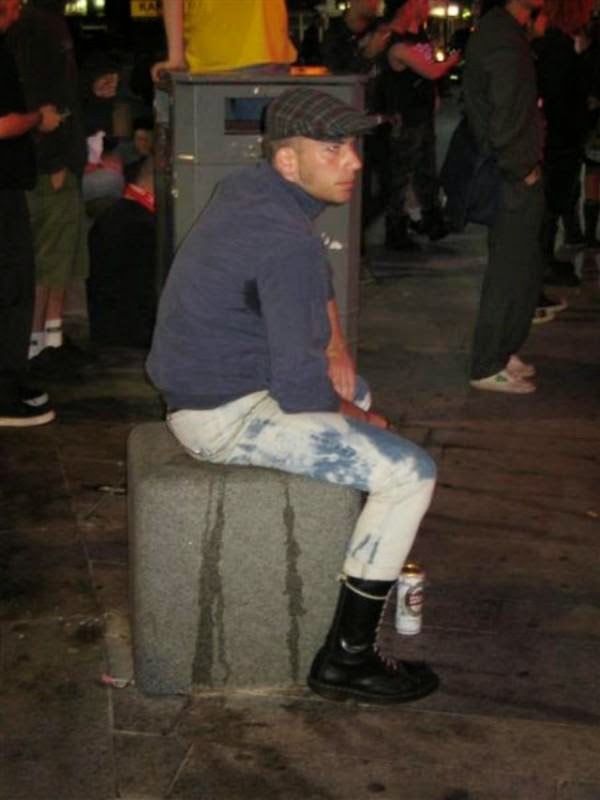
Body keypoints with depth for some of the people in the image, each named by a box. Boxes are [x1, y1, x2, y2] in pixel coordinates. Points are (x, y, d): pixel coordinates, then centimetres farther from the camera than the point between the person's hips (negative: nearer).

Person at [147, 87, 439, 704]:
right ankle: (345, 657, -5)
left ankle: (354, 558, 40)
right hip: (225, 417, -10)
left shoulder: (245, 188, 5)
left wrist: (335, 345, 7)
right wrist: (355, 417, -6)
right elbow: (299, 390, -25)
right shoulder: (288, 241, -25)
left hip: (197, 389, 10)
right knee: (410, 474, -12)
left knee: (354, 390, 31)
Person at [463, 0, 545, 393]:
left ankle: (502, 352, 30)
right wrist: (524, 171, -12)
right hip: (516, 182, -10)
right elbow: (505, 124, -24)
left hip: (513, 176, 10)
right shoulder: (506, 43, -20)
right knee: (512, 273, -1)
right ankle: (489, 367, 10)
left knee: (520, 269, 18)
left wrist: (526, 165, 13)